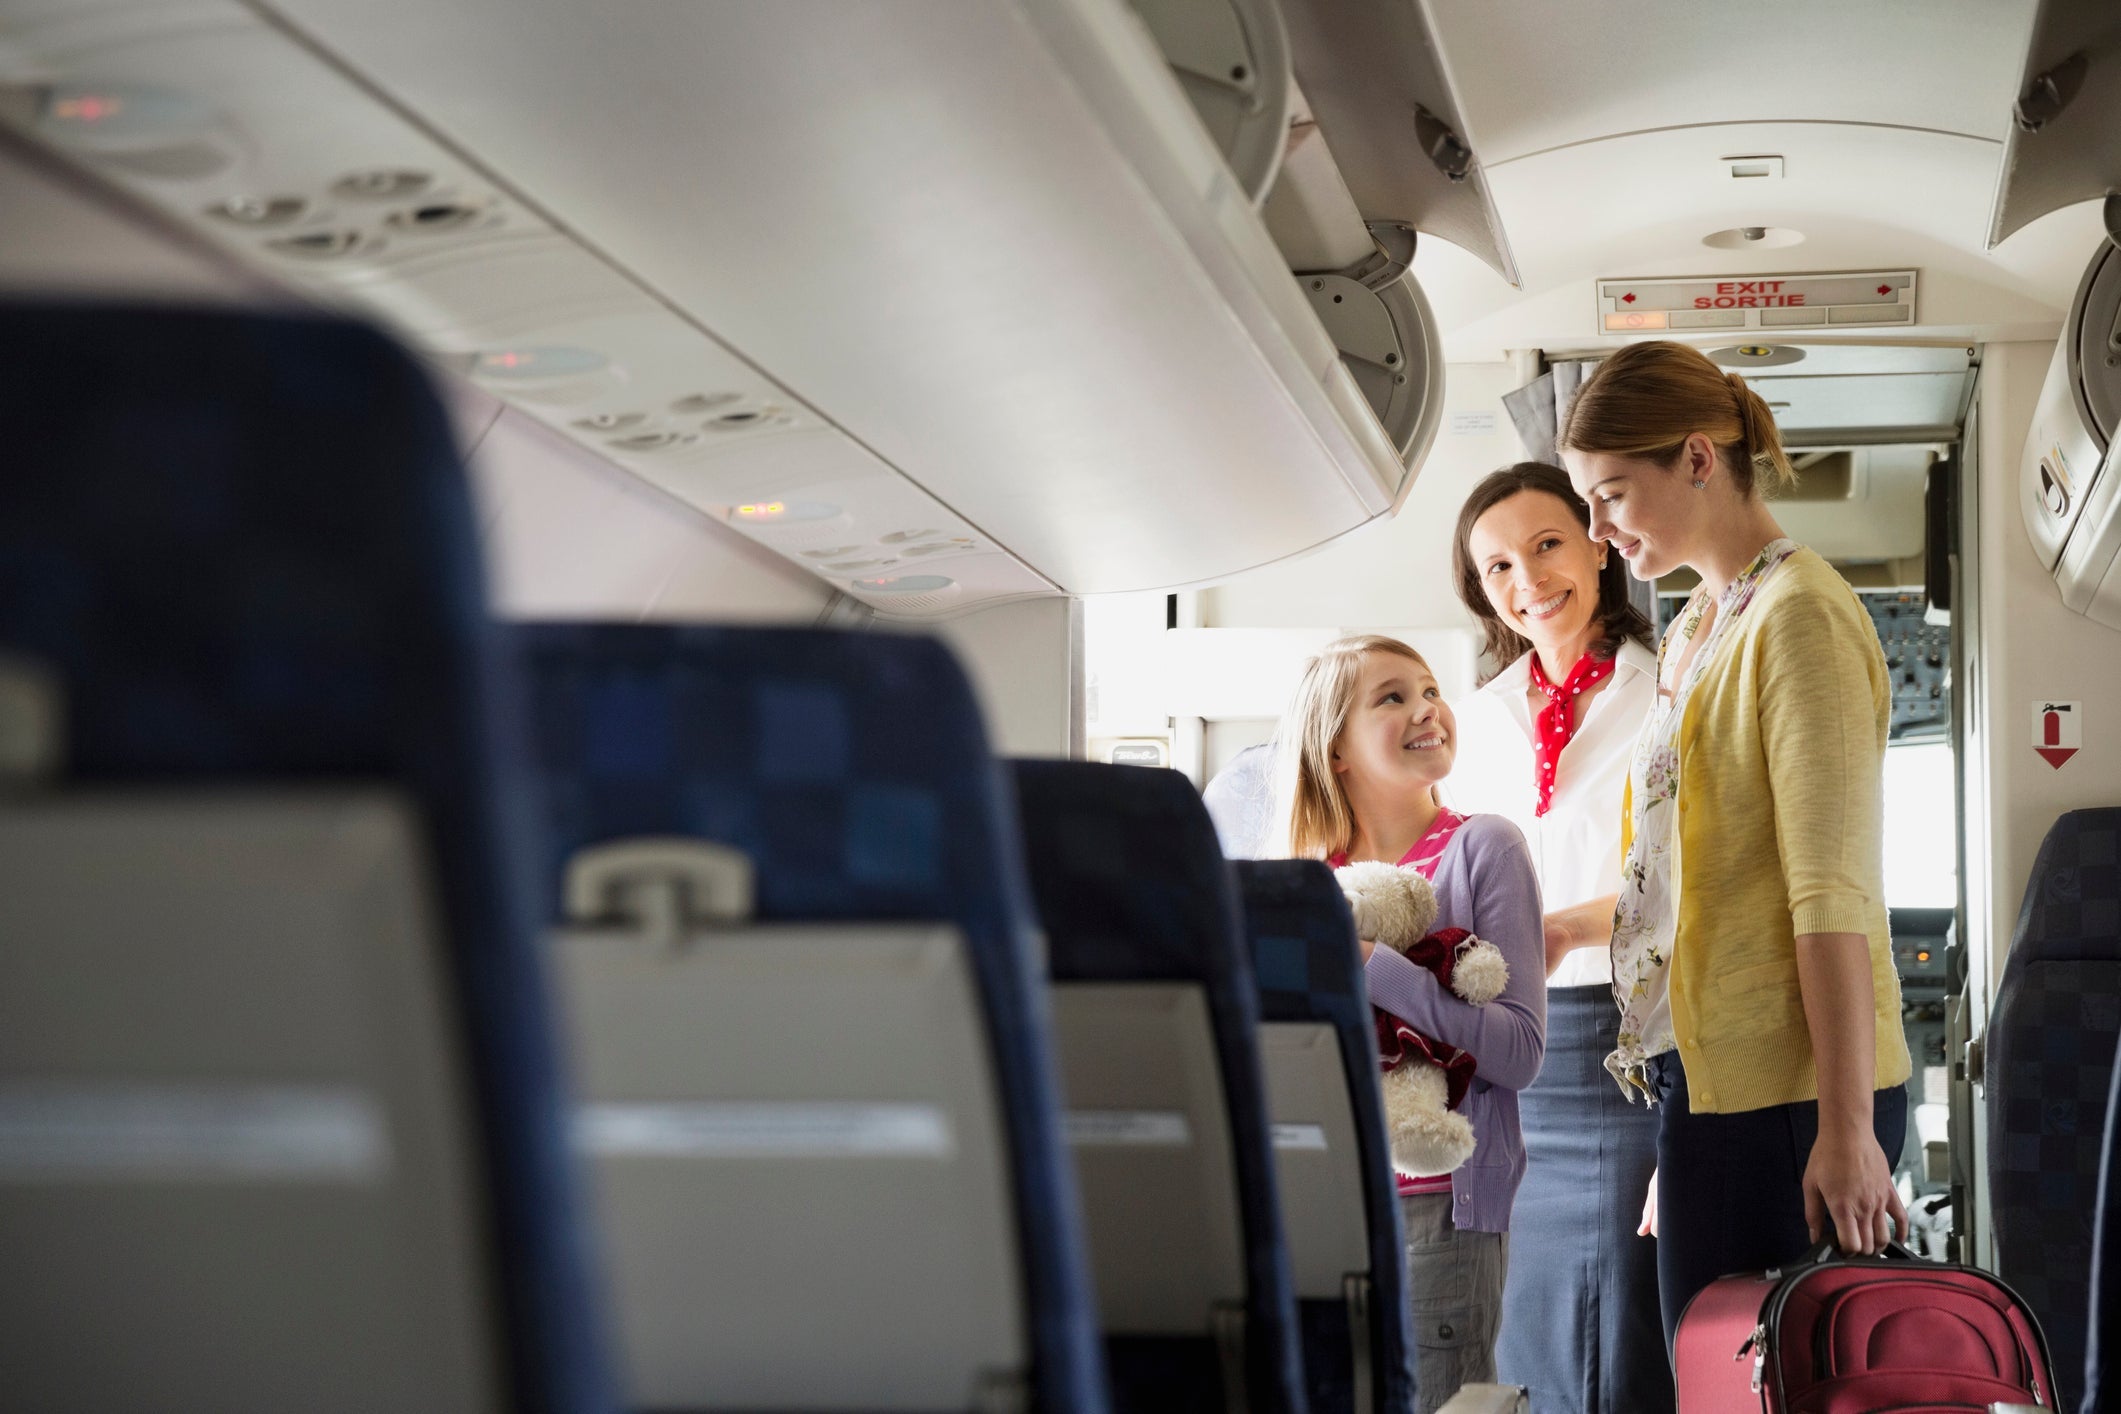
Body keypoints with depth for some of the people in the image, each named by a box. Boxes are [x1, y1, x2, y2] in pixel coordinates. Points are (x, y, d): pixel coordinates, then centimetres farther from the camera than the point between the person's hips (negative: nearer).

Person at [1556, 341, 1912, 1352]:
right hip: (1707, 1073, 9)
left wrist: (1847, 1128, -21)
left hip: (1786, 1090, -9)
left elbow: (1834, 893, -17)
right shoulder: (1700, 625, 18)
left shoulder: (1797, 616, -10)